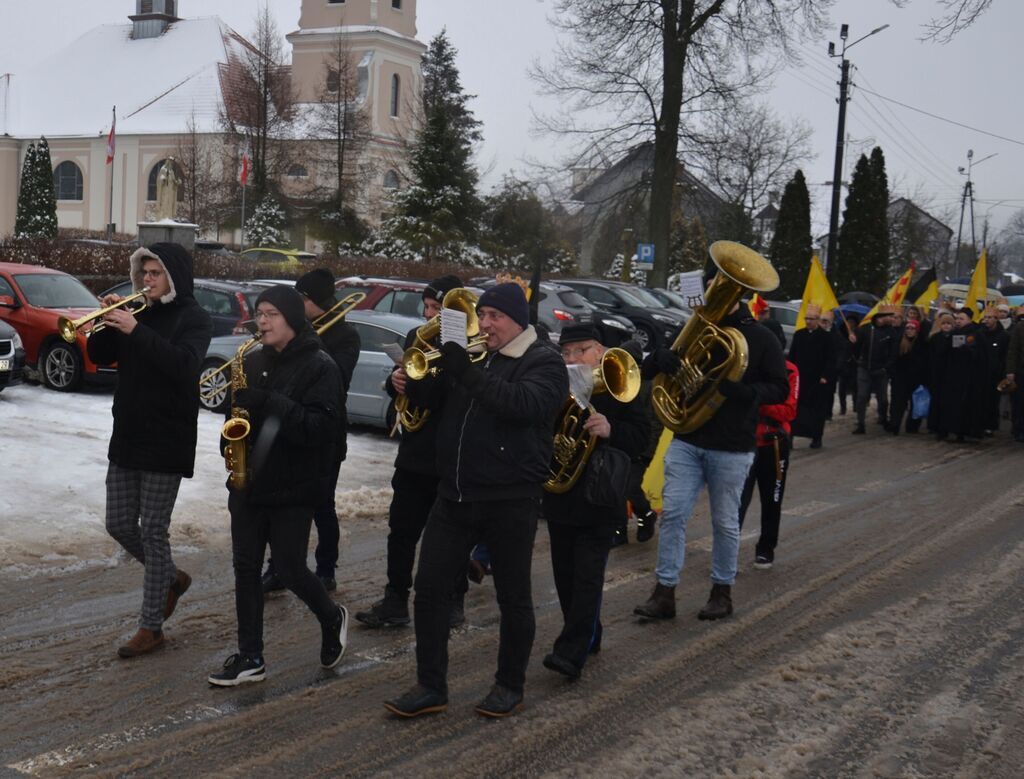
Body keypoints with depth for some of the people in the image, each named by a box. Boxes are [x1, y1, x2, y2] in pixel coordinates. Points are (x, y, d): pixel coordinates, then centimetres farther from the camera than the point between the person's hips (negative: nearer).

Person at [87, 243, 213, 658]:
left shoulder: (194, 319, -8)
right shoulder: (140, 314, 11)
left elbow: (184, 364, -26)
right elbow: (100, 356, 8)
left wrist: (135, 331, -30)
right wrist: (108, 323, -10)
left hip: (167, 441, -7)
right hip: (126, 437, 7)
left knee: (153, 531, -3)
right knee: (120, 525, 10)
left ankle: (151, 627, 6)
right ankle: (171, 578, 34)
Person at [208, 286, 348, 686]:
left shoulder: (320, 367, -10)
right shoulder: (252, 361, 9)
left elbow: (321, 427, -21)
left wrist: (268, 403, -27)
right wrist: (231, 440, 1)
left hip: (294, 488, -6)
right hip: (248, 483, 6)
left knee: (289, 568, -1)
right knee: (245, 568, 6)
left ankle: (332, 618, 28)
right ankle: (250, 657, 14)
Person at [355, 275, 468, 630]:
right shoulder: (416, 337, 8)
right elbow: (403, 382, 17)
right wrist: (395, 380, -7)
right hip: (413, 455, 6)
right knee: (401, 532, 7)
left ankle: (453, 602, 22)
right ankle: (395, 602, 16)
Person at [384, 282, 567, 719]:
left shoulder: (543, 362, -5)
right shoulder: (470, 356, 13)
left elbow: (523, 404, -26)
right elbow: (427, 401, 16)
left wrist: (466, 371, -30)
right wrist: (413, 380, -7)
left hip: (510, 501, -5)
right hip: (455, 497, 6)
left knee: (513, 597, 7)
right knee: (430, 589, 3)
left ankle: (510, 687, 23)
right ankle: (430, 686, 13)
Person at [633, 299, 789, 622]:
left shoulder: (760, 338, -2)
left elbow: (780, 388, -4)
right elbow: (648, 369, 10)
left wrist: (745, 392, -24)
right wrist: (659, 357, -15)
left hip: (732, 449, -3)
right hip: (686, 441, 3)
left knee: (725, 522, 7)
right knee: (673, 514, -1)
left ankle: (722, 590, 23)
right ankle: (664, 593, 4)